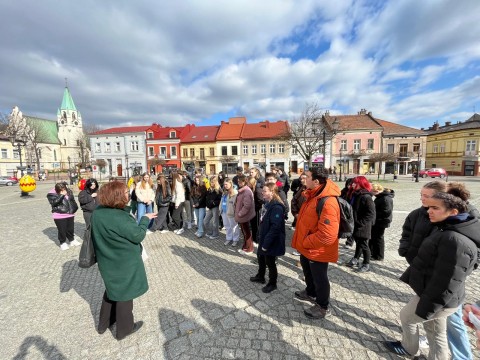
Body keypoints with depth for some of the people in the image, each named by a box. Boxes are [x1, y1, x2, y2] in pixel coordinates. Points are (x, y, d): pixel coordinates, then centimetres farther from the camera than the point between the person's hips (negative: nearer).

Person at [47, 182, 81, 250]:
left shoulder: (69, 191, 7)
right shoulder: (52, 194, -9)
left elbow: (73, 200, 18)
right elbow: (54, 202, -24)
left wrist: (75, 208, 14)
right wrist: (61, 195, -30)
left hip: (70, 214, 5)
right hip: (59, 215, -5)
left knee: (70, 228, 16)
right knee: (62, 230, 2)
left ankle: (72, 240, 34)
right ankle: (63, 243, 21)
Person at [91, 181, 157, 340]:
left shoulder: (97, 213, -5)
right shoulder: (119, 217, -31)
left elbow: (97, 236, 9)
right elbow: (138, 235, -24)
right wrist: (145, 219, -12)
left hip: (108, 260, 8)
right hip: (124, 263, -8)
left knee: (112, 290, 29)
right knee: (124, 293, 13)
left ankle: (104, 324, 46)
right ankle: (124, 329, 34)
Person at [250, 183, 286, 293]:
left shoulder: (276, 207, -26)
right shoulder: (268, 204, 4)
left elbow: (275, 227, -29)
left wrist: (266, 243, -25)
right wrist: (260, 236, 15)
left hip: (271, 242, -9)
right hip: (264, 239, 9)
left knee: (270, 262, 11)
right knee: (260, 257, 25)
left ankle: (272, 283, 34)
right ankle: (260, 276, 48)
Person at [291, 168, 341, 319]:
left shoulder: (328, 203, -32)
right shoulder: (313, 195, -1)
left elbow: (327, 235, -33)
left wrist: (305, 242, -21)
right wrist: (302, 242, 10)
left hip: (317, 250, -9)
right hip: (307, 247, 9)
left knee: (319, 278, 14)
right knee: (308, 272, 29)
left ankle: (323, 307, 39)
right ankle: (310, 293, 55)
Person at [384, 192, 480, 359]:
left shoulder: (455, 240, -31)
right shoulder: (444, 229, 1)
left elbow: (446, 283, -27)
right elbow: (426, 259, 11)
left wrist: (425, 308, -18)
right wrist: (409, 277, 15)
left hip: (438, 299, -7)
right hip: (434, 294, 7)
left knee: (406, 317, 17)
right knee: (435, 330, 23)